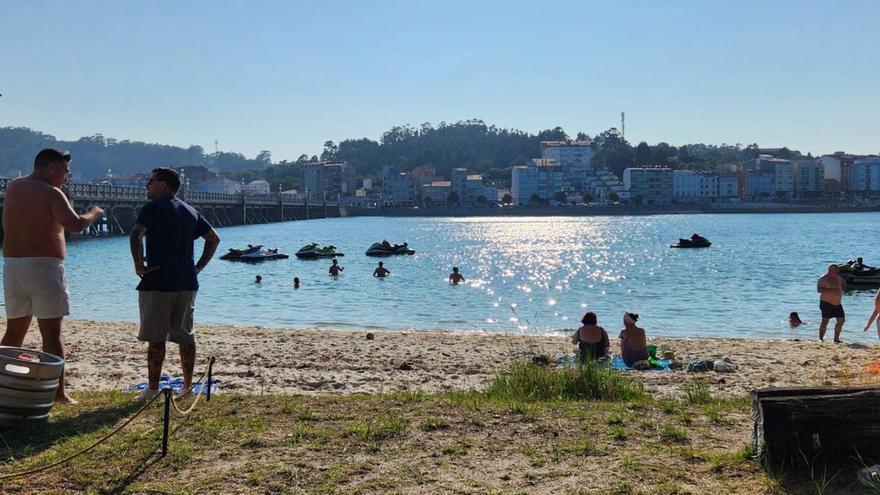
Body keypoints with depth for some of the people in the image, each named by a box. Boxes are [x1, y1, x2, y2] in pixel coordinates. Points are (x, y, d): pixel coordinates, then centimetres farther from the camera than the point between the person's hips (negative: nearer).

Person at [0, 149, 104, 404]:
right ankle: (58, 392, -2)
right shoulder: (51, 193, -9)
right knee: (51, 333, -3)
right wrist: (94, 213, -1)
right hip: (44, 267, -7)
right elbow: (76, 224, -20)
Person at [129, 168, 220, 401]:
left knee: (156, 338, 1)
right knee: (185, 336, 12)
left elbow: (136, 234, -22)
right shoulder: (190, 211, 15)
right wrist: (199, 267, 14)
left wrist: (138, 265, -14)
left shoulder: (154, 207, -6)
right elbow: (214, 238, 16)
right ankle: (188, 386, 16)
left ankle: (153, 389, 5)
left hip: (157, 282, -6)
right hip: (187, 283, 6)